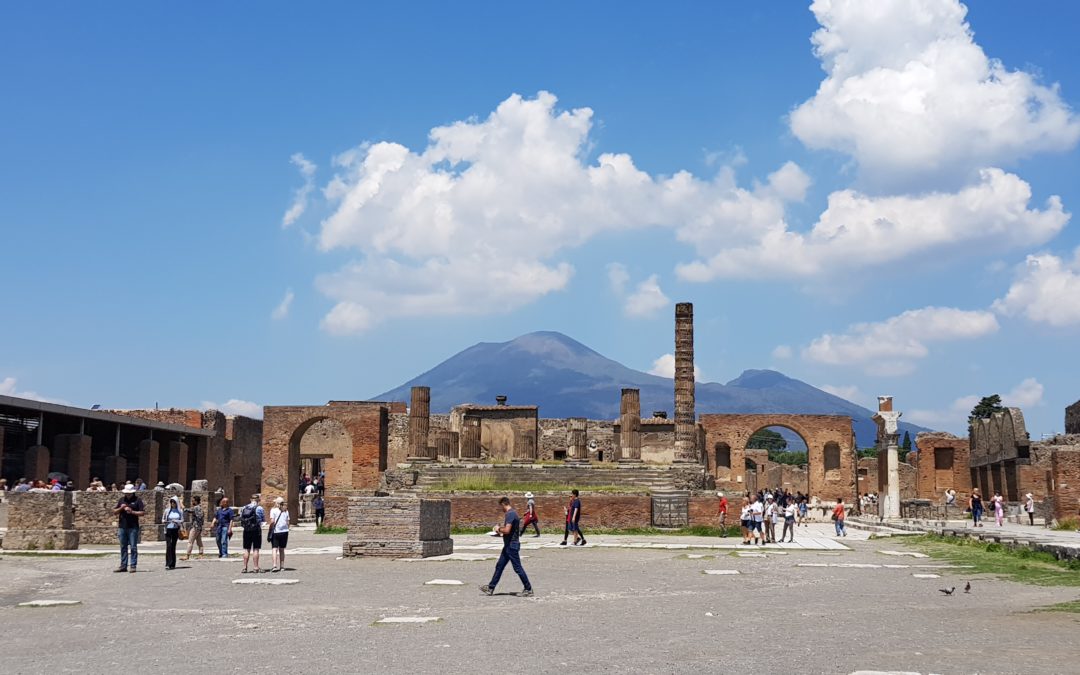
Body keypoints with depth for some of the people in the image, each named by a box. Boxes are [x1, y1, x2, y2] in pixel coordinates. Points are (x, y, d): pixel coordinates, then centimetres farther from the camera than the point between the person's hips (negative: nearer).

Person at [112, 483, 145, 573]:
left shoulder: (137, 500, 0)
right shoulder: (122, 500, 13)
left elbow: (143, 512, -5)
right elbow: (114, 511, 14)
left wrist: (132, 512, -16)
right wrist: (121, 508, -5)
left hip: (133, 527, -5)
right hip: (122, 527, 5)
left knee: (133, 547, -4)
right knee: (123, 547, 9)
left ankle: (133, 565, -1)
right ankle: (123, 566, 14)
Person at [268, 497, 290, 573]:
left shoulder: (273, 510, -5)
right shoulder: (286, 511, 8)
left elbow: (272, 521, -13)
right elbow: (288, 522, 5)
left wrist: (270, 530, -4)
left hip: (276, 532, -4)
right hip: (284, 531, 4)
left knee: (274, 549, -4)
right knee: (282, 549, 13)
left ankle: (274, 566, -19)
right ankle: (282, 566, 14)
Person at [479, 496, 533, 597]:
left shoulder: (510, 514, -19)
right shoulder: (511, 513, 14)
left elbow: (507, 530, -27)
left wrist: (499, 529, -9)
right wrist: (501, 528, 12)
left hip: (512, 545, -11)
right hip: (509, 545, 11)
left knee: (517, 568, -4)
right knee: (499, 566, 13)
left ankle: (528, 589, 4)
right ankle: (490, 588, 18)